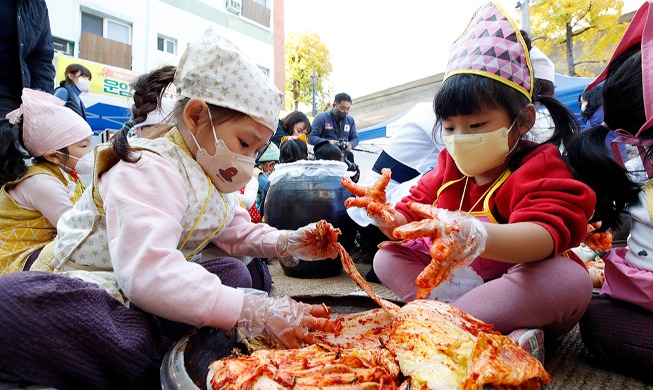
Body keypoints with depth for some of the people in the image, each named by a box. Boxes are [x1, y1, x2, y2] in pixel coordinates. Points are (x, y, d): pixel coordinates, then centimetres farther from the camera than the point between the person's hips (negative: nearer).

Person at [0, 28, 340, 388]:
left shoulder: (212, 173, 3)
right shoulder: (148, 170, -25)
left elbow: (239, 233, 10)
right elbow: (146, 273, -40)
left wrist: (288, 243, -9)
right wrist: (258, 312, -43)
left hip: (158, 290, 8)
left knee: (244, 273, -3)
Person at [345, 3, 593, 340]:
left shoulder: (539, 168, -14)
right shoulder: (448, 169, 2)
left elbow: (545, 238, -33)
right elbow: (411, 215, 3)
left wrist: (478, 236, -55)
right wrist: (390, 220, -23)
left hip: (527, 281, -4)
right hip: (457, 278, 5)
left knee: (570, 279, -35)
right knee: (387, 257, -7)